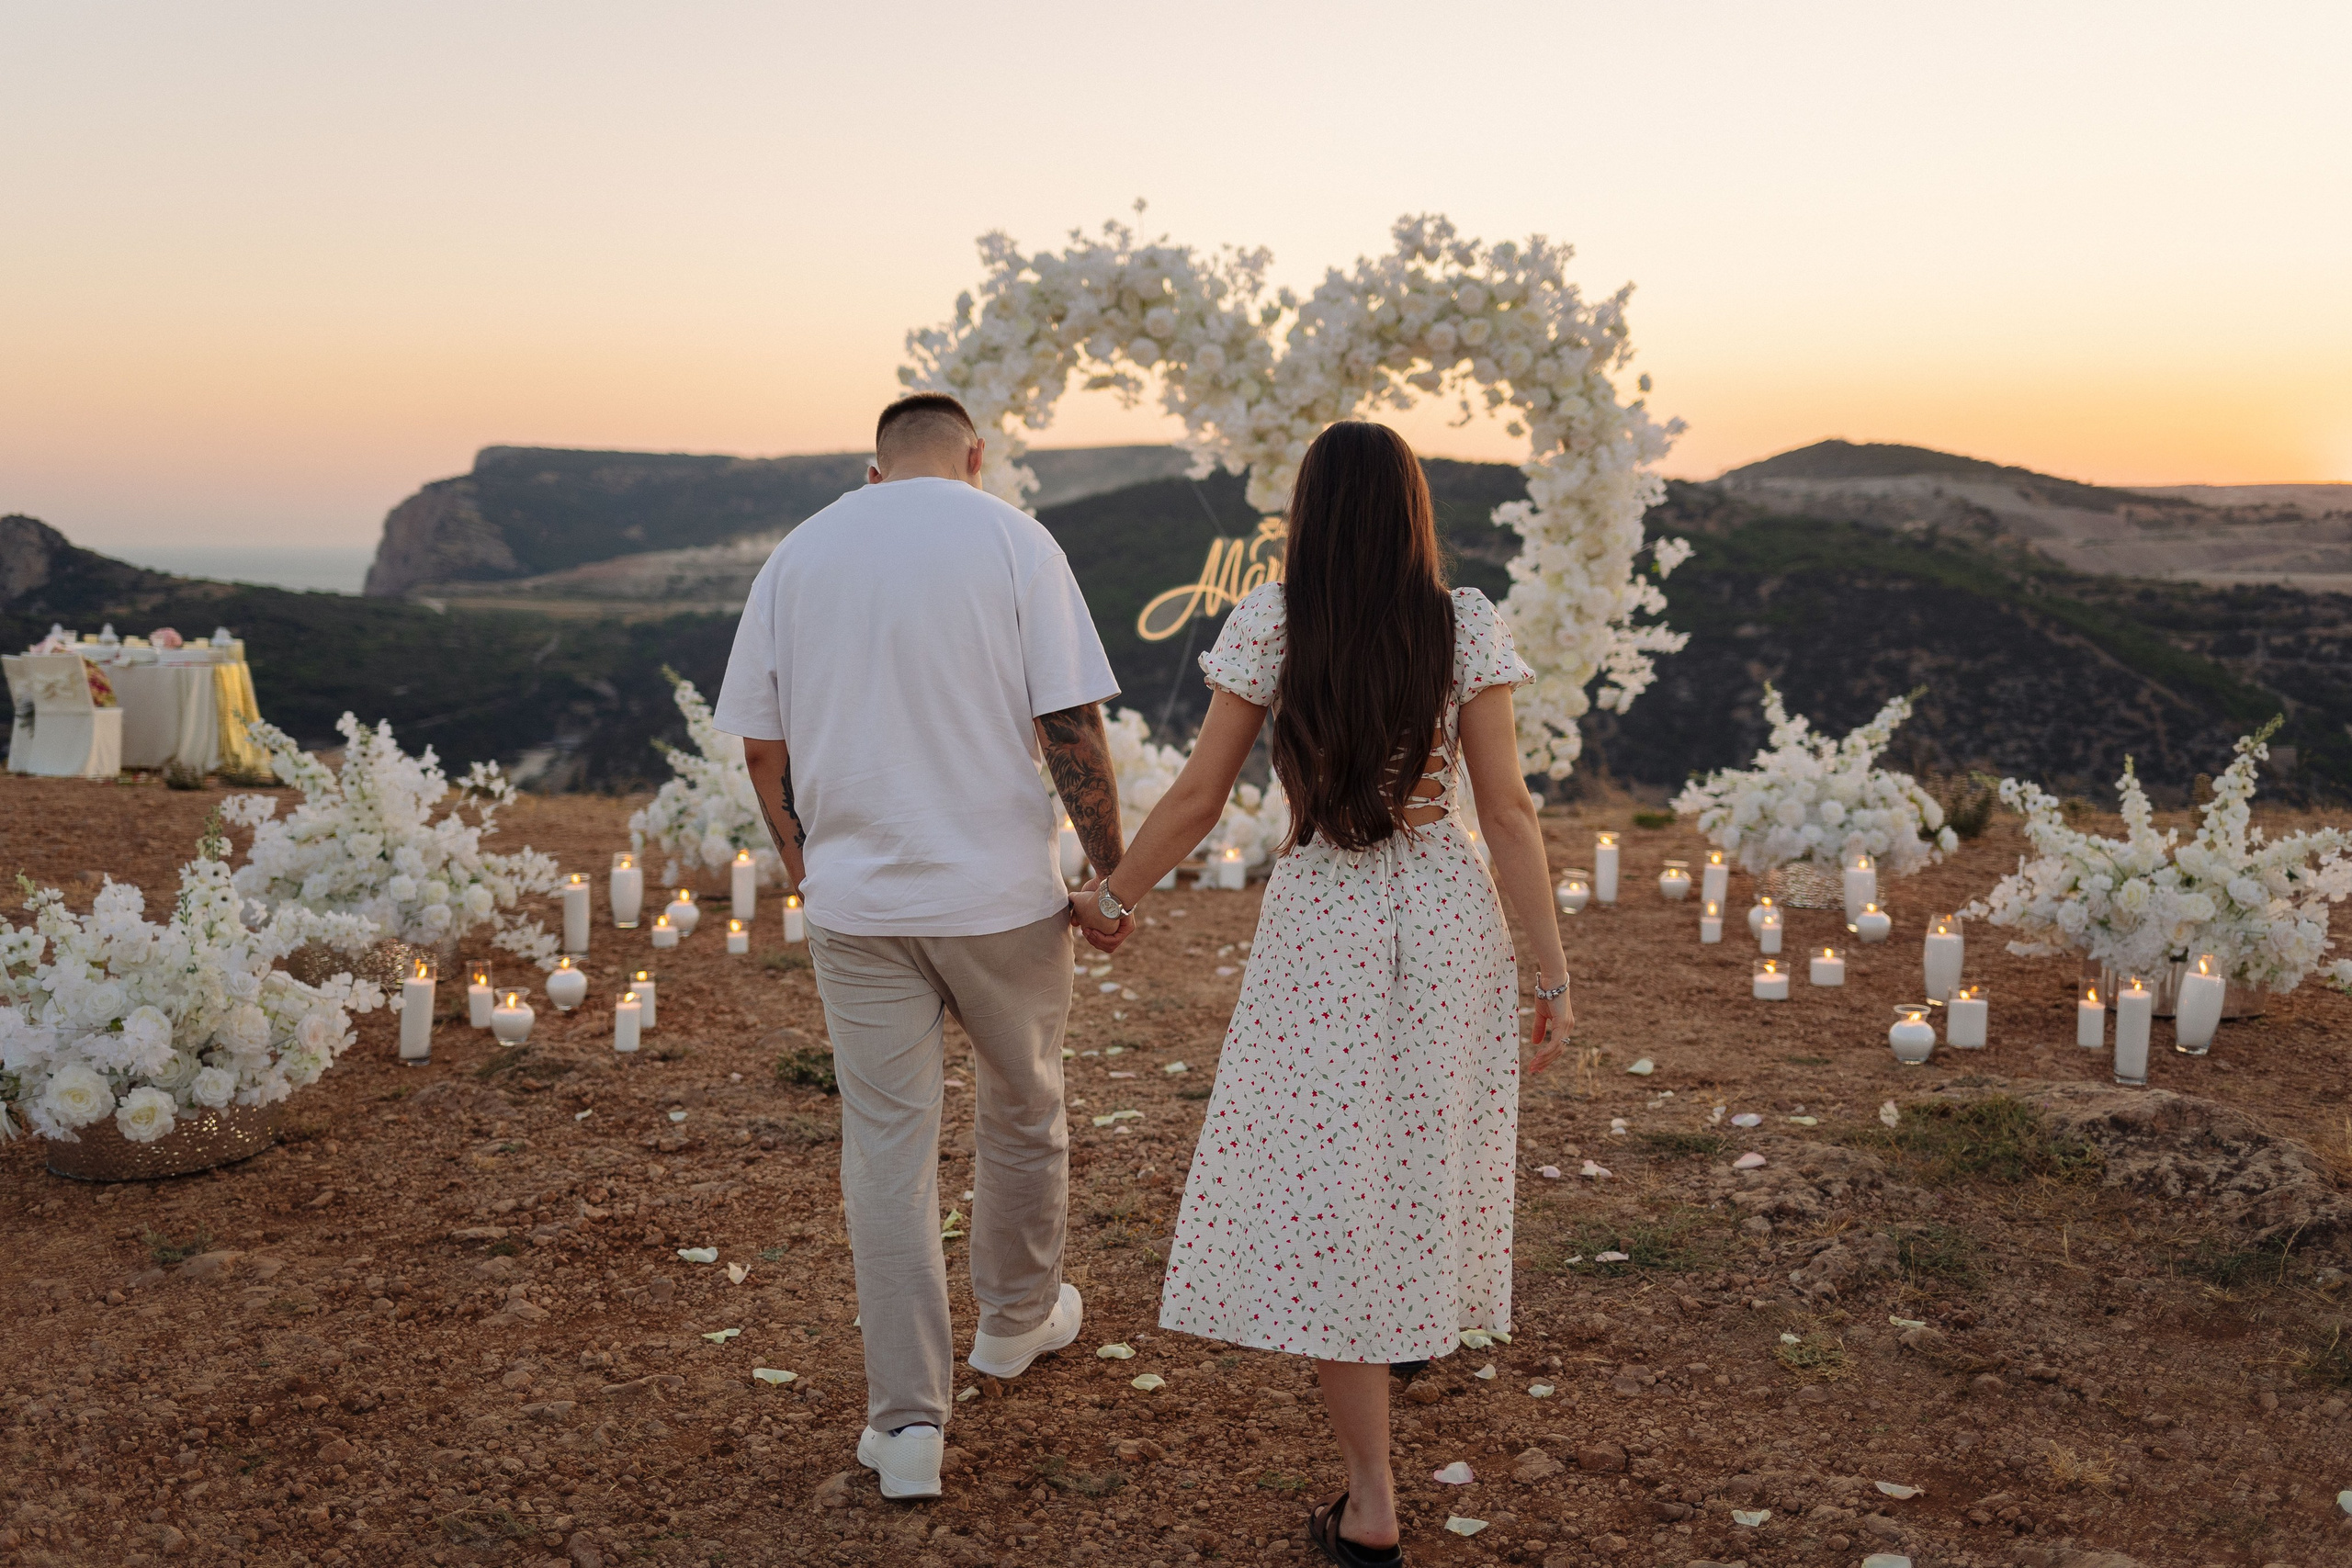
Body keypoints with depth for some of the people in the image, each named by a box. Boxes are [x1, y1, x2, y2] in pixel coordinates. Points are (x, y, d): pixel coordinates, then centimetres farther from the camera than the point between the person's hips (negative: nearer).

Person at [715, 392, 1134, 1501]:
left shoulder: (797, 554, 5)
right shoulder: (1012, 541, -5)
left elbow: (762, 745, 8)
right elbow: (1072, 730, -10)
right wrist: (1112, 871, -1)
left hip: (855, 902, 2)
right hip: (1001, 894, -2)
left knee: (885, 1149, 7)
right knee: (1024, 1112, 20)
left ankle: (907, 1422, 8)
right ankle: (1017, 1320, 40)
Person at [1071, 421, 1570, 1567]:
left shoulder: (1269, 623, -6)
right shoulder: (1466, 626, -3)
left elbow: (1199, 796, -4)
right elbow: (1506, 808, -6)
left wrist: (1112, 898, 11)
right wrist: (1552, 967, -1)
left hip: (1321, 927, -2)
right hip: (1447, 920, 3)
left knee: (1320, 1187, 3)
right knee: (1423, 1144, 24)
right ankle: (1418, 1319, 51)